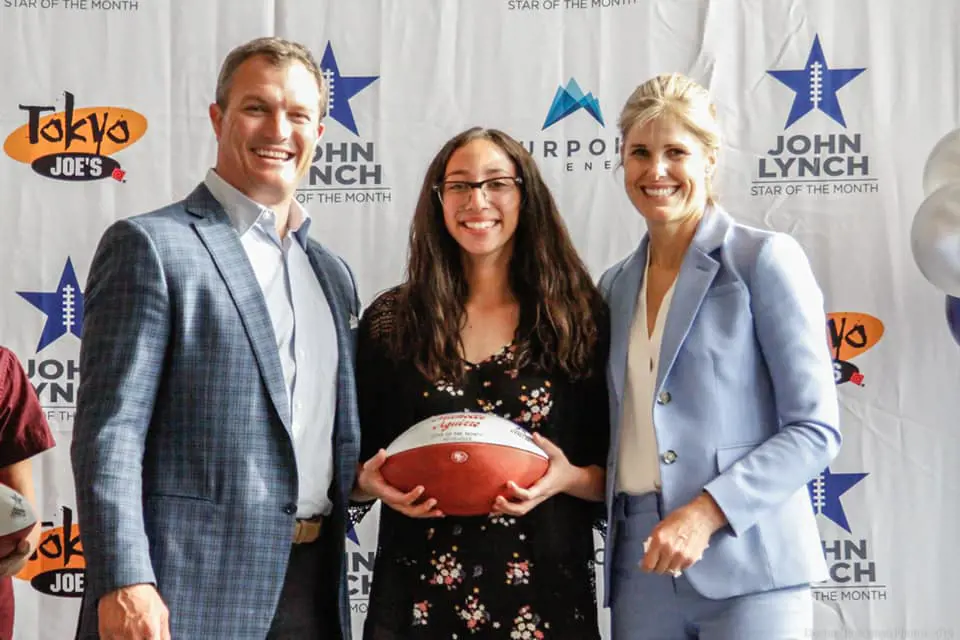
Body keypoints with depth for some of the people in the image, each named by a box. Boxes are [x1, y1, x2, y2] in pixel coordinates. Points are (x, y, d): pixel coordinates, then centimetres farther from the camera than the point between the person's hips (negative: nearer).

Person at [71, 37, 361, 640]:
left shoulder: (333, 274, 15)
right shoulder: (149, 246, -5)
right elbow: (110, 431, -12)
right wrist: (123, 582, -21)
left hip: (313, 588, 6)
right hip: (190, 587, -6)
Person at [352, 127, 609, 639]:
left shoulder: (579, 321, 1)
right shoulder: (391, 321, 3)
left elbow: (616, 473, 3)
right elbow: (356, 460, 9)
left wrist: (568, 479, -16)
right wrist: (371, 480, -11)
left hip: (544, 594, 0)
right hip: (420, 595, 1)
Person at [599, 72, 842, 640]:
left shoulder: (765, 259, -3)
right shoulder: (615, 286, 12)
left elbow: (815, 430, -8)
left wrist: (707, 512, -18)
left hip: (745, 567, -4)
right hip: (640, 565, 5)